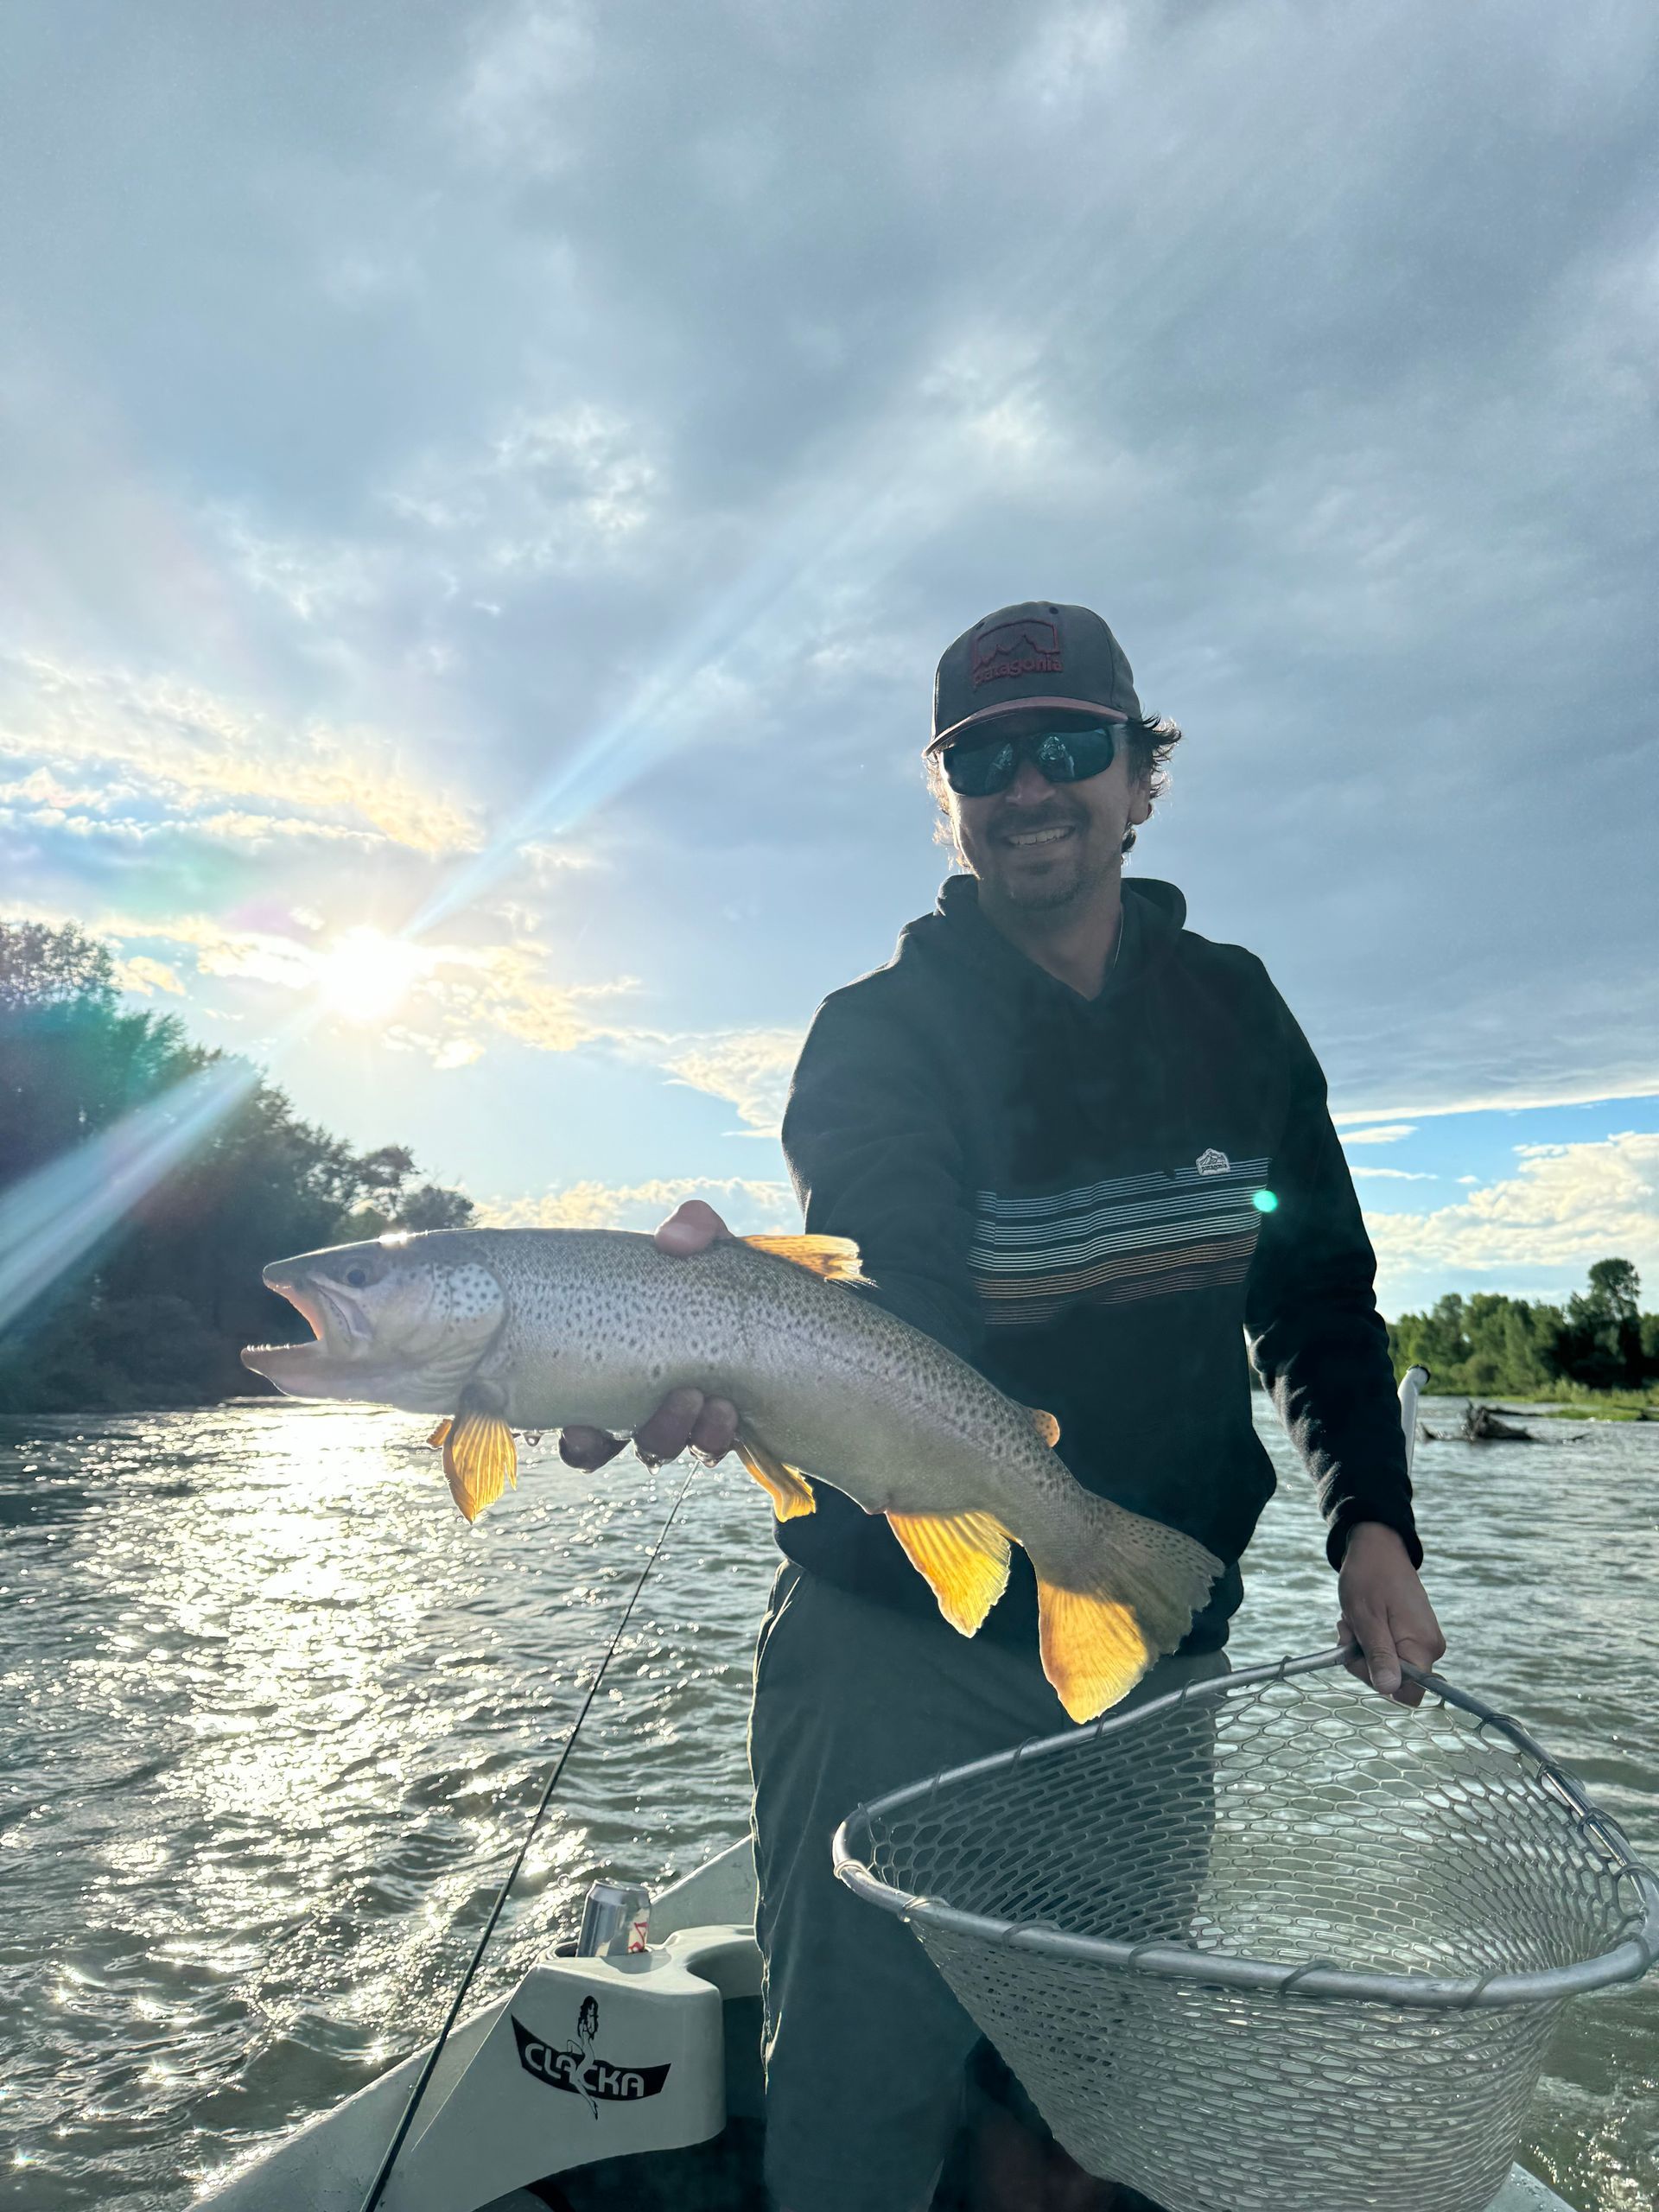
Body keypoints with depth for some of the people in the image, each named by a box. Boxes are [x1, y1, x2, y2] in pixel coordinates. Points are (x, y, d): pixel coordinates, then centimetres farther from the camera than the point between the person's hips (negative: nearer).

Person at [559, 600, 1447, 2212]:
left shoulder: (1234, 1014, 1)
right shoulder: (881, 1032, -11)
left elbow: (1317, 1294, 8)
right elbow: (892, 1291, -28)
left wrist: (1371, 1520, -4)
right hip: (903, 1640, -3)